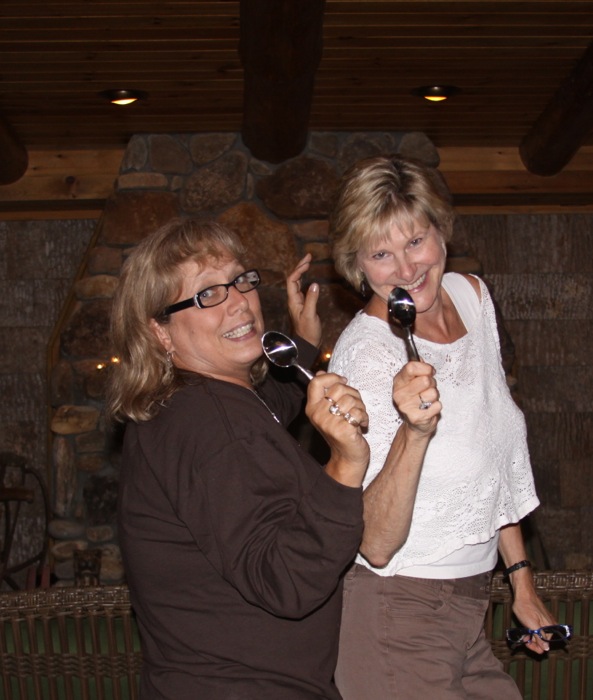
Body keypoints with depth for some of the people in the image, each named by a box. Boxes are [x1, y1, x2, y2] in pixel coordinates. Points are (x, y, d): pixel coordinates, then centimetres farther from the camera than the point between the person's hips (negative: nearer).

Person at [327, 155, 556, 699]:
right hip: (398, 622, -6)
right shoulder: (365, 355, -22)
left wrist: (522, 583, 14)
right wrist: (414, 432, -39)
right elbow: (376, 546, -25)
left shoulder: (473, 296, 0)